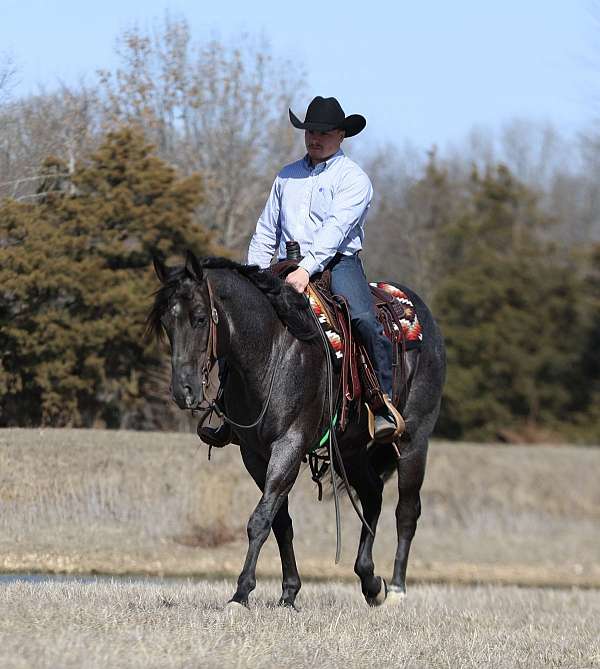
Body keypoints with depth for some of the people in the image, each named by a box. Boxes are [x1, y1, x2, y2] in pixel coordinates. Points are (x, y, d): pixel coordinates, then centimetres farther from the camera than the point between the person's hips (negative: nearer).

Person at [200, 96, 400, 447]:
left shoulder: (353, 178, -1)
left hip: (338, 263, -5)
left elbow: (336, 228, -15)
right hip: (289, 268, 5)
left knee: (366, 321, -30)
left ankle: (385, 409, -26)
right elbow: (266, 233, 22)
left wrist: (308, 268, -28)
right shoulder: (287, 176, 18)